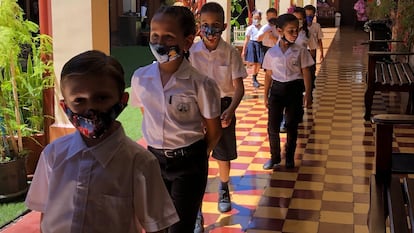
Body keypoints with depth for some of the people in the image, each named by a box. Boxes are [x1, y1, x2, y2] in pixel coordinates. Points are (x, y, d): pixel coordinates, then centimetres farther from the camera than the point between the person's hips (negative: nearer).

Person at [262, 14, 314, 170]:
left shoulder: (300, 51, -5)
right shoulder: (271, 53, -1)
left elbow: (306, 74, -2)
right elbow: (268, 75, 6)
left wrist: (308, 94, -5)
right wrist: (266, 96, 8)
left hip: (294, 89, -1)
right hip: (277, 89, 1)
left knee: (292, 126, 8)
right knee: (272, 126, 1)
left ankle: (290, 157, 25)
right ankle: (274, 157, 19)